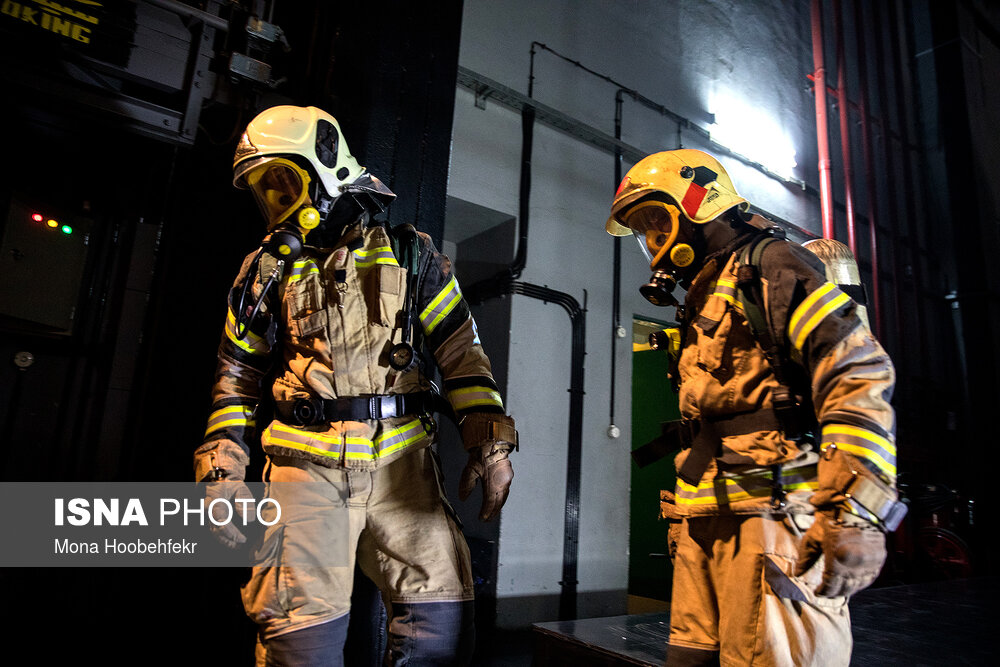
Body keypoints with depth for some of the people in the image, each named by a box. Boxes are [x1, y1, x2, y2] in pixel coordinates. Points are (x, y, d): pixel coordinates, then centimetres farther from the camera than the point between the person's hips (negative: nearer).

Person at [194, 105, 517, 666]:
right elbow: (238, 378, 16)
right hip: (306, 468, 1)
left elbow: (462, 353, 5)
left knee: (441, 619, -3)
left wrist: (490, 442, -4)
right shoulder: (268, 270, 13)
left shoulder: (409, 255, 8)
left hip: (401, 463, 0)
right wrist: (223, 470, 7)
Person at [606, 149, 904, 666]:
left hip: (772, 514, -9)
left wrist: (856, 510, -22)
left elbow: (858, 373, -15)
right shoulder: (699, 303, 25)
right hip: (707, 522, 9)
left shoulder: (768, 265, -3)